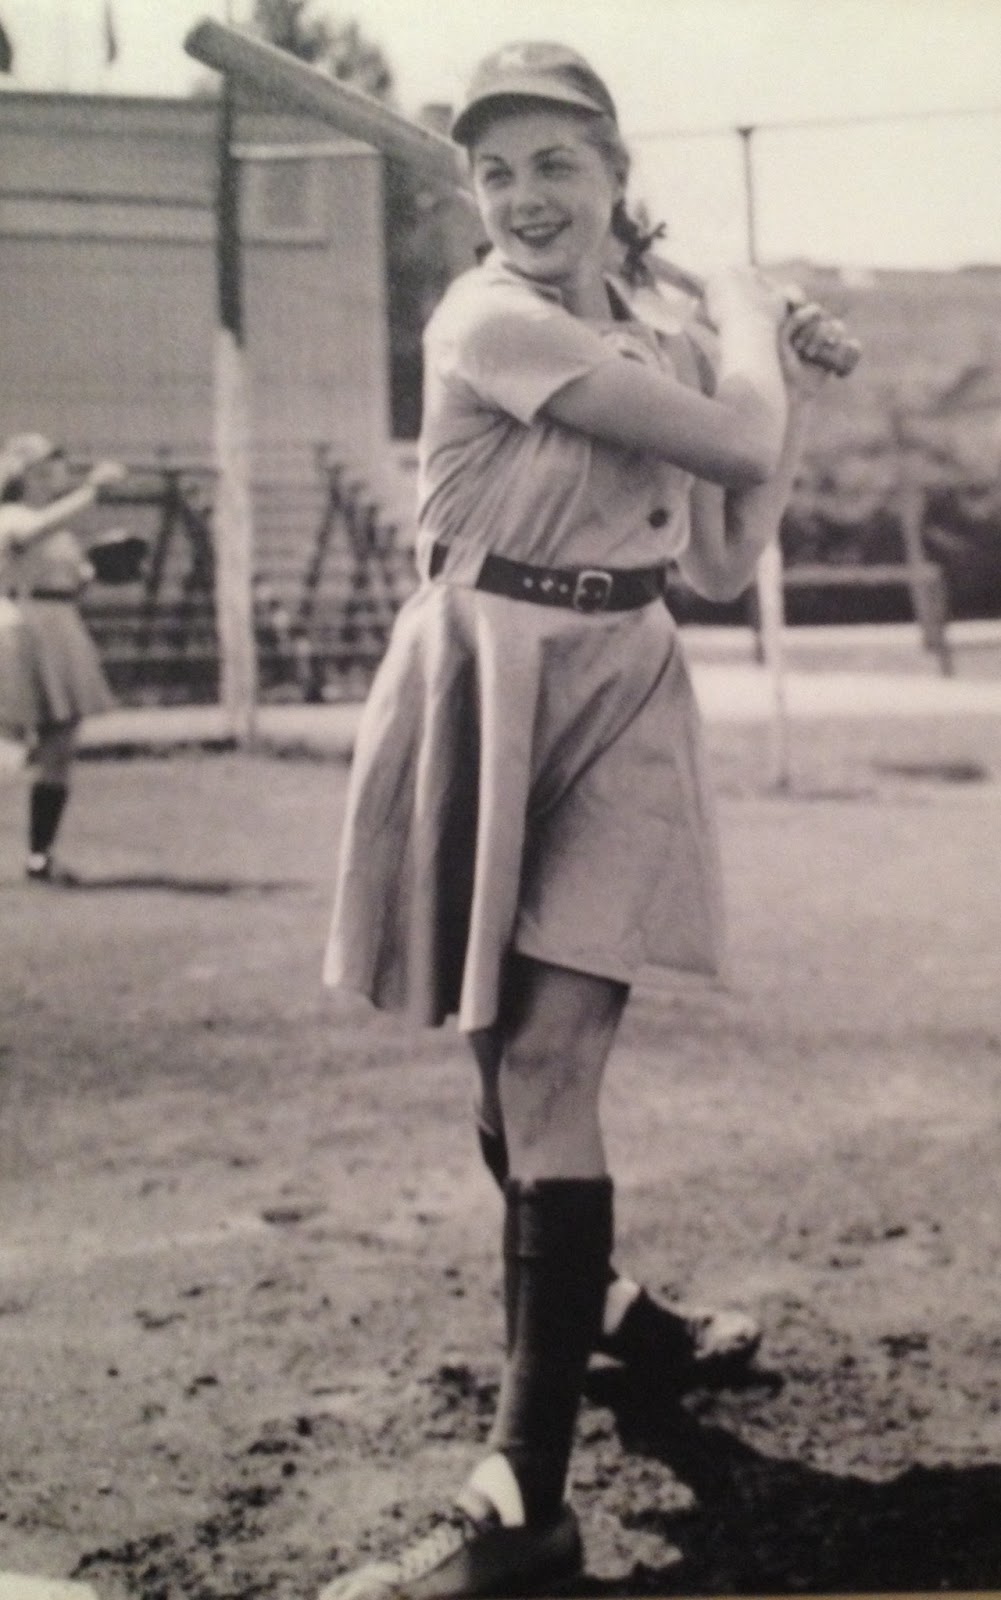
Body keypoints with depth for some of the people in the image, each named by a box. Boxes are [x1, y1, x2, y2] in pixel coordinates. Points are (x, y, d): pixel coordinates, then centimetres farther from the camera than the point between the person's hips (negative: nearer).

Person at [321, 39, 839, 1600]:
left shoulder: (666, 352, 10)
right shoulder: (487, 320, -11)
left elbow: (725, 561, 10)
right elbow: (730, 440, -16)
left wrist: (785, 373, 10)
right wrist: (743, 311, 3)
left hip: (621, 703, 3)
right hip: (486, 696, -2)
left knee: (545, 1063, -9)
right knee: (510, 1060, 10)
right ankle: (586, 1300, 38)